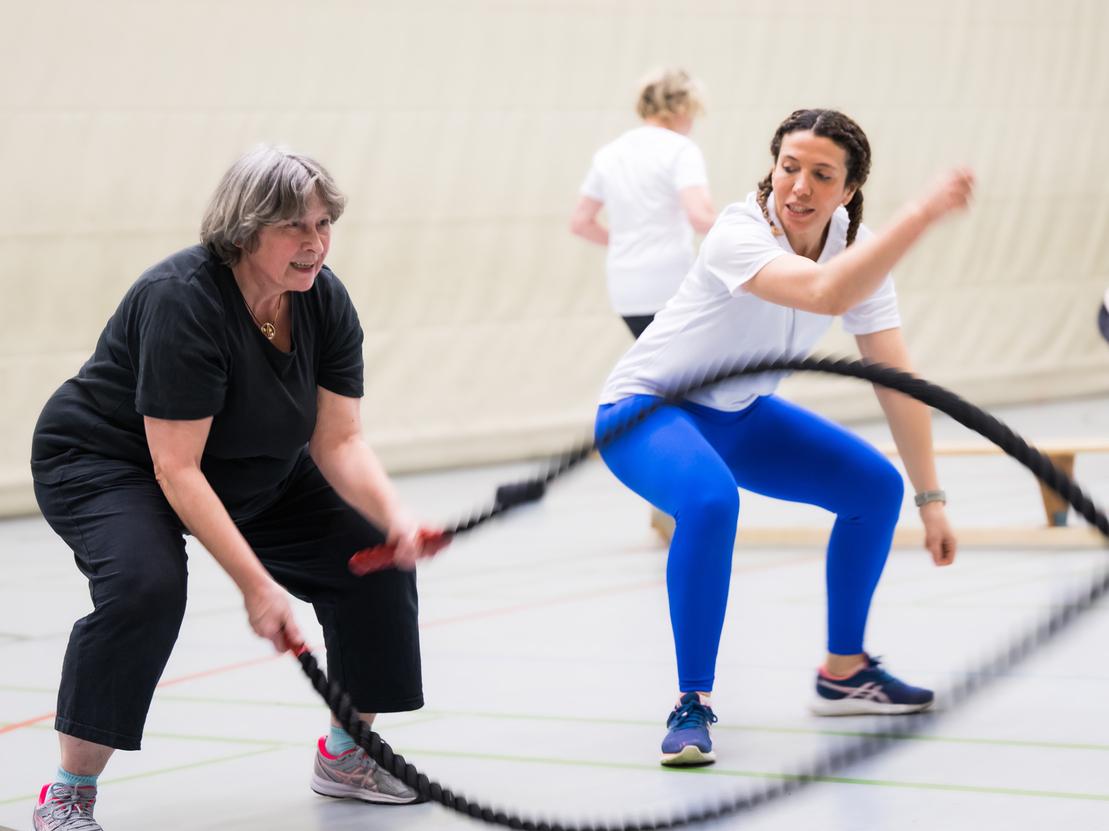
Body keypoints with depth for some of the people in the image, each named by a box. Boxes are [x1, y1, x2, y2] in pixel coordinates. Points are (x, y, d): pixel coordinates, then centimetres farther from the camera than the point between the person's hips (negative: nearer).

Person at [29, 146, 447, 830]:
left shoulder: (325, 300, -12)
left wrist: (396, 519, -30)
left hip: (254, 474, 7)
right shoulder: (183, 300, -33)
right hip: (107, 462, -7)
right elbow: (176, 469, -34)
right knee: (145, 583, -35)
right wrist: (255, 585, -37)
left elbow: (339, 442, -11)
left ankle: (345, 756, 17)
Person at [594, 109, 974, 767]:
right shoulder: (740, 235, -31)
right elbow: (828, 294, -51)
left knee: (876, 487, 2)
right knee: (711, 500, -36)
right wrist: (925, 212, -53)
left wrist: (930, 498, -9)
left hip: (737, 415, 7)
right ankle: (693, 704, -23)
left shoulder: (857, 246, -11)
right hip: (647, 411, -7)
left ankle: (844, 673, 21)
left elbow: (896, 378, -7)